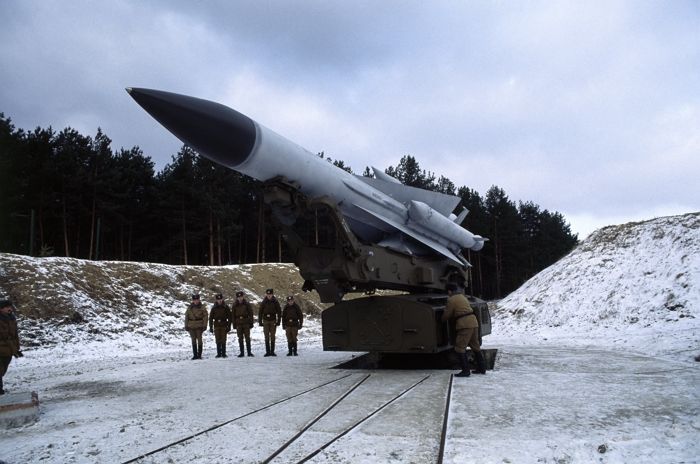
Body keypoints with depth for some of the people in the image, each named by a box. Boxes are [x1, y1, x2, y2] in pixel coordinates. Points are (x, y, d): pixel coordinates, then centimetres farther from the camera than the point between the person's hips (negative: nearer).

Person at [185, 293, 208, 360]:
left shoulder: (202, 307, 0)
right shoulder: (190, 308, 8)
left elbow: (205, 317, -2)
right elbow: (186, 317, 11)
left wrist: (204, 325, -9)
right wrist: (186, 325, 6)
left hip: (199, 326, -3)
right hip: (191, 326, 3)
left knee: (199, 339, -2)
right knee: (193, 340, 7)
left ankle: (199, 354, 4)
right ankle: (195, 355, 13)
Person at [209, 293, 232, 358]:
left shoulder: (226, 307, 2)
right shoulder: (214, 308, 6)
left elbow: (229, 318, 3)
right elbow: (211, 318, 8)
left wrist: (229, 326, -2)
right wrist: (211, 327, 3)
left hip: (224, 326, -1)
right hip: (216, 326, 1)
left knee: (223, 340, -4)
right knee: (218, 341, 1)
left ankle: (223, 353, 1)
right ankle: (219, 354, 7)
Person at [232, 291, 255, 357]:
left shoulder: (247, 304, 2)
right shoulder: (235, 305, 6)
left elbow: (251, 314, 3)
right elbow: (233, 315, 9)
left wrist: (251, 323, -1)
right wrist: (234, 324, 3)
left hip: (246, 323, -1)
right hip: (238, 324, 2)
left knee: (247, 338, -2)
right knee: (240, 339, 4)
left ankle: (249, 352, 3)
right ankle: (241, 352, 9)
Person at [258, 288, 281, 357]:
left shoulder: (275, 302, -2)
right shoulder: (263, 302, -1)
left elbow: (279, 312, 2)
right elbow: (260, 312, 4)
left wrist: (278, 321, -4)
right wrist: (260, 321, 0)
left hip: (273, 321, 0)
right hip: (265, 321, 0)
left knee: (272, 337, 1)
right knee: (266, 337, 0)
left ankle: (272, 351, 6)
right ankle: (267, 351, 4)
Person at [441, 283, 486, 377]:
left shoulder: (451, 300, -4)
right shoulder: (462, 296, 22)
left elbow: (447, 315, 0)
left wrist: (442, 319, 22)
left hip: (465, 324, -9)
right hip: (473, 321, 9)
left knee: (460, 347, -5)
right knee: (475, 346, 18)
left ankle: (465, 370, -8)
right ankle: (482, 368, 24)